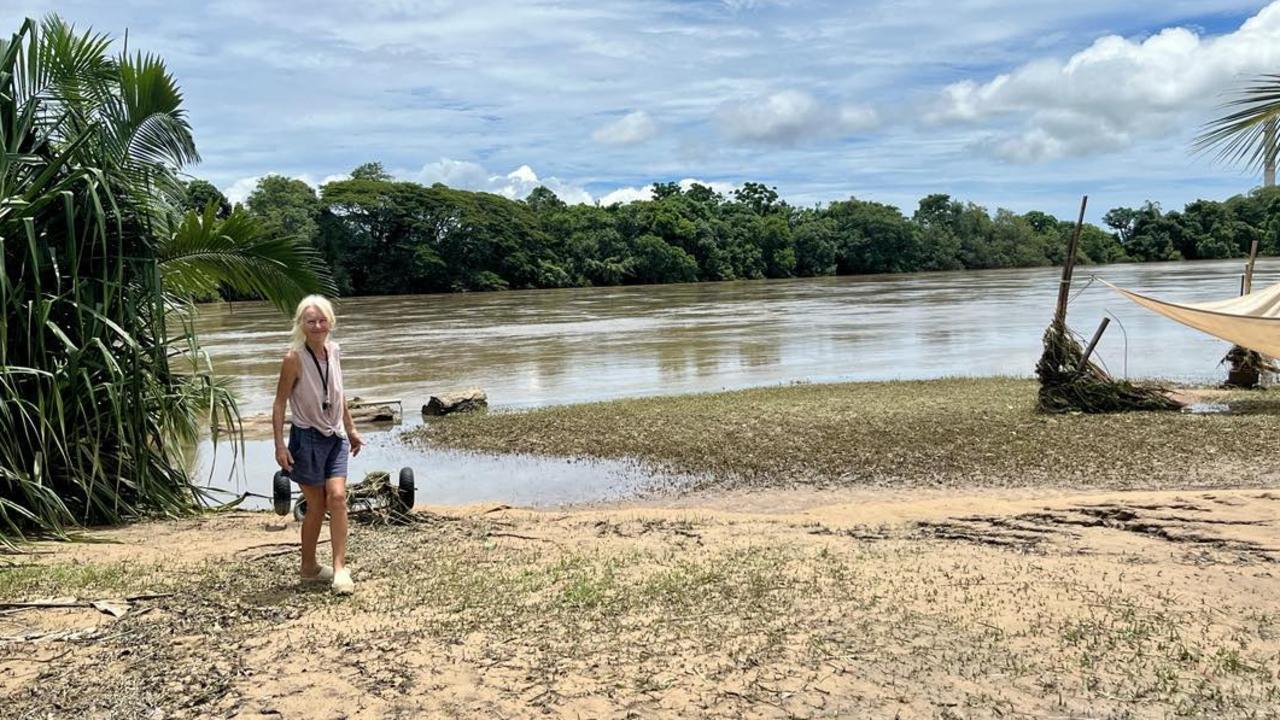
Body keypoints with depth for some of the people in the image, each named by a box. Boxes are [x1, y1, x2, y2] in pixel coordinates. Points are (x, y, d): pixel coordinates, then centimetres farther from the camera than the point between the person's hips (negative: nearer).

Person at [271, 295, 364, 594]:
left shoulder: (333, 351, 3)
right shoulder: (294, 358, -14)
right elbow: (279, 404, -11)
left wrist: (351, 430, 20)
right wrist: (280, 445, -15)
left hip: (335, 437, 4)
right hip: (307, 437, -4)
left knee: (337, 497, -9)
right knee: (316, 505, 4)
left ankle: (340, 568, -7)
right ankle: (309, 568, 22)